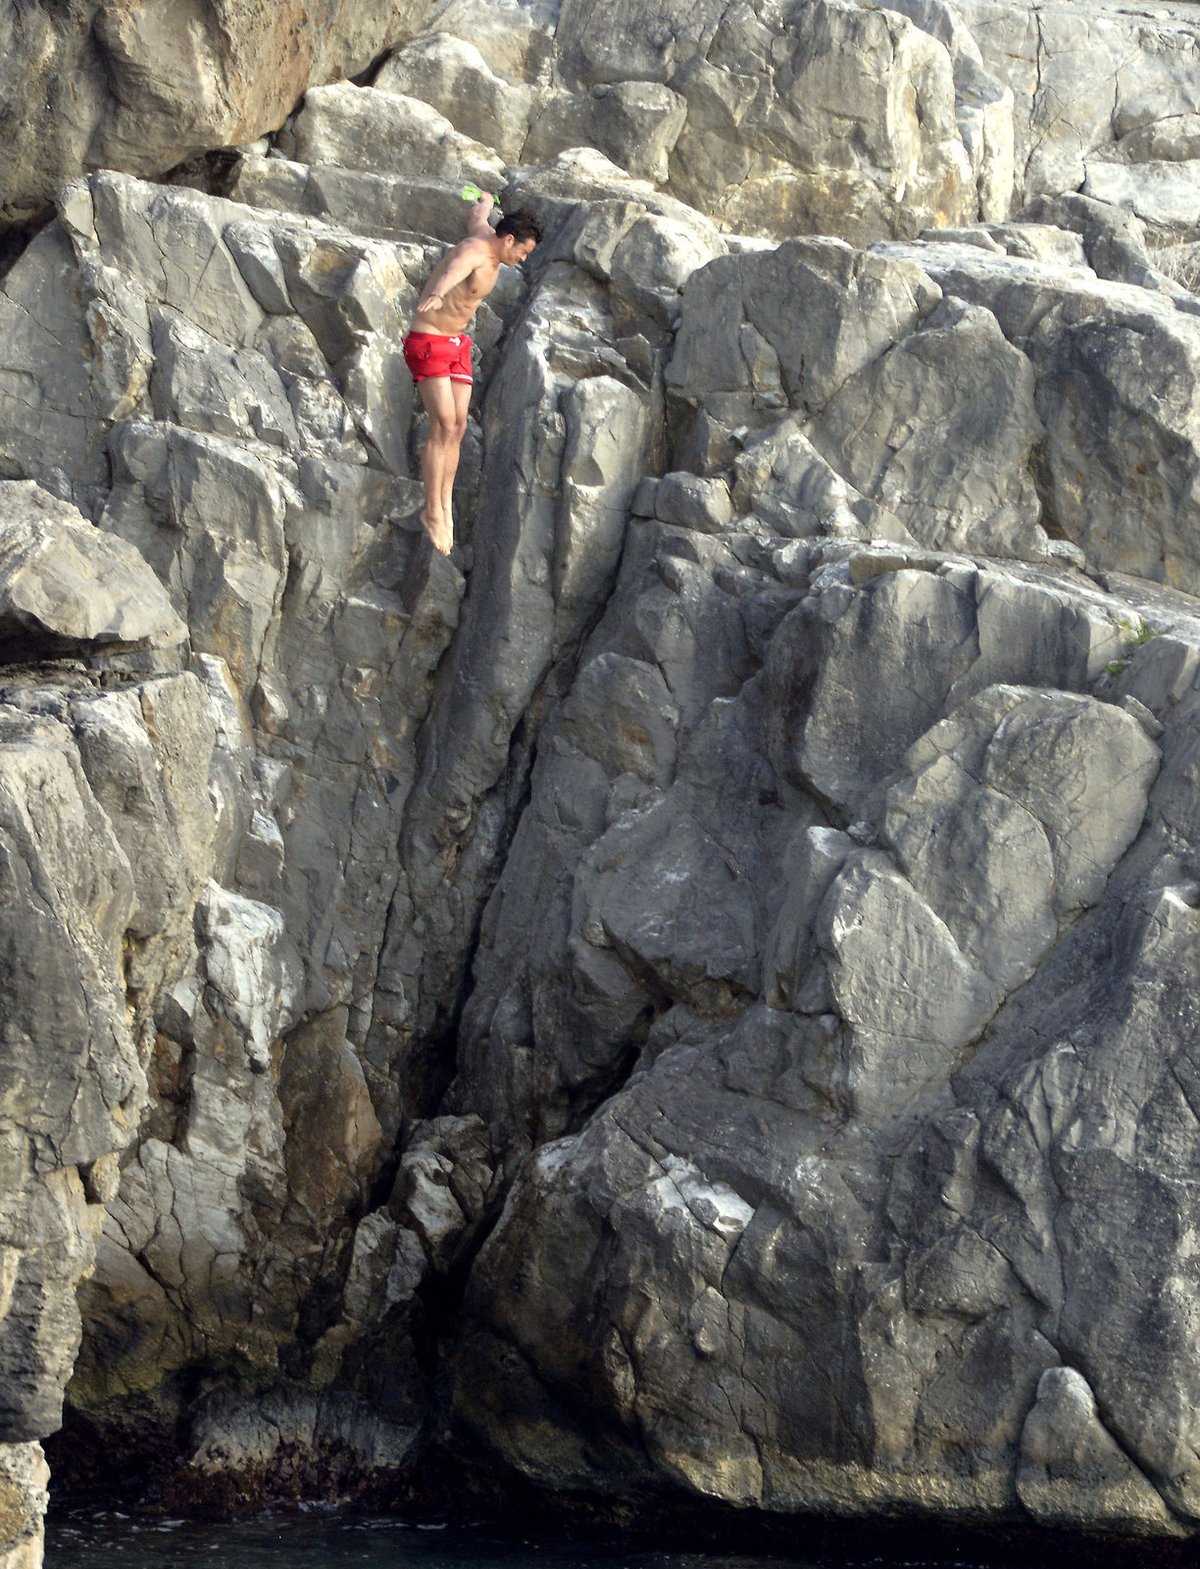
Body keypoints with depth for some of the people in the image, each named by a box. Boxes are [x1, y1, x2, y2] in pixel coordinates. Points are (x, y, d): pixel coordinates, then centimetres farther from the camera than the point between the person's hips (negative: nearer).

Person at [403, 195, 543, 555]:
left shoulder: (487, 237, 6)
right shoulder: (473, 251, -22)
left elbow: (476, 218, 32)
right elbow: (453, 270, -47)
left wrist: (485, 203, 57)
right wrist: (436, 294, -71)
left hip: (457, 343, 9)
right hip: (427, 341, -9)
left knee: (458, 427, 0)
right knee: (443, 425, -16)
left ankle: (445, 507, 2)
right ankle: (432, 511, -12)